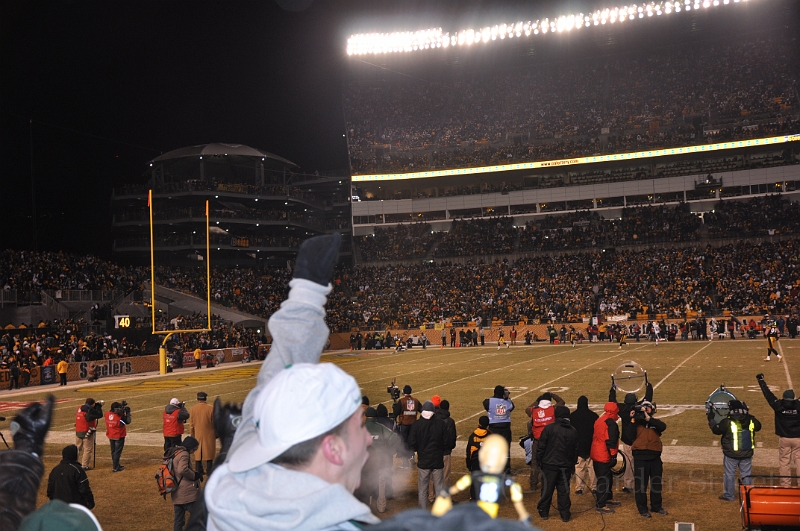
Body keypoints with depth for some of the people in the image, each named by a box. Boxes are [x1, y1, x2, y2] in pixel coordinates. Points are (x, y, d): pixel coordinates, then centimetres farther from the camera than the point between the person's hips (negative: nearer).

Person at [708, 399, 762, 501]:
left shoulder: (727, 421, -17)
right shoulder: (751, 420, -6)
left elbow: (716, 430, -5)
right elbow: (758, 427, 15)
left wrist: (711, 418, 10)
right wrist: (747, 415, 23)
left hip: (731, 454, -3)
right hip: (747, 454, 3)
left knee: (729, 474, 10)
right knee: (746, 475, 15)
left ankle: (729, 495, 18)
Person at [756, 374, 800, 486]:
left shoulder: (778, 405, -8)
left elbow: (768, 394, 0)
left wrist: (761, 380, 10)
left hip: (784, 439, 0)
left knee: (784, 462, 7)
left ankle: (785, 484, 11)